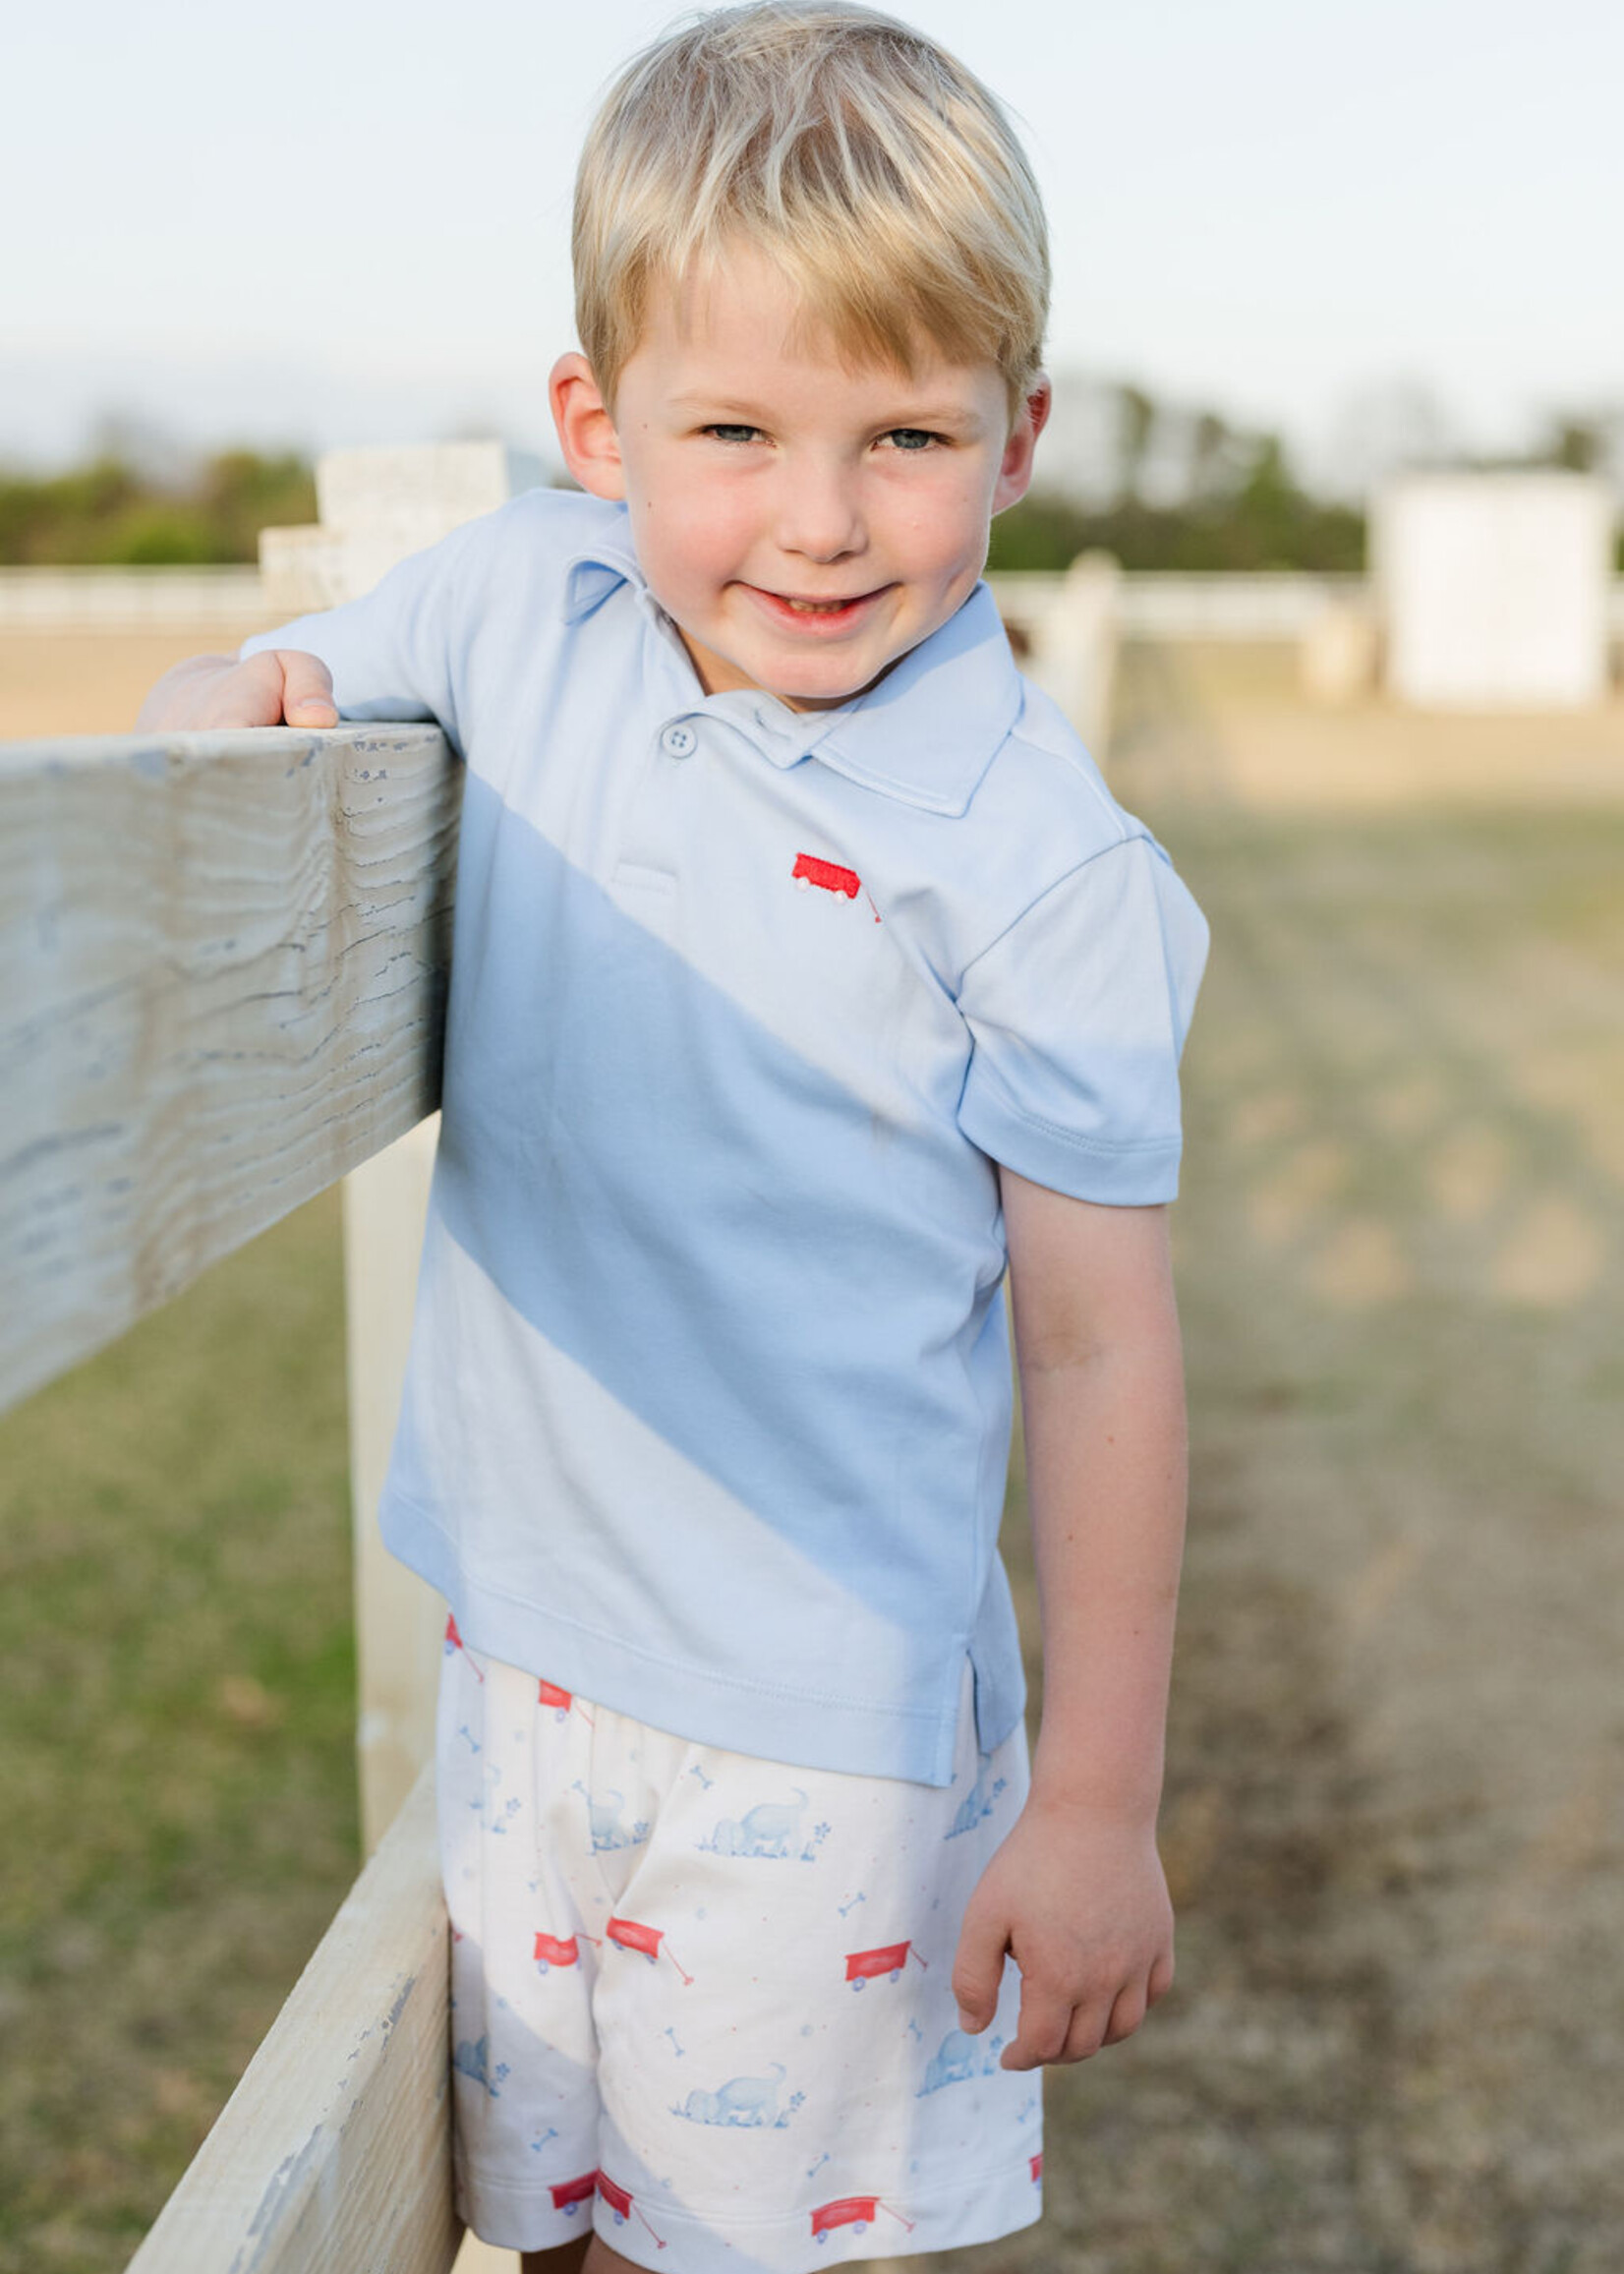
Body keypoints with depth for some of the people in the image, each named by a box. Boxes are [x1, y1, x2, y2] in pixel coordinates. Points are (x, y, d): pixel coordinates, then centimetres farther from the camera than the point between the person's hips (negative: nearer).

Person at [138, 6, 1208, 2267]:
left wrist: (1099, 1806, -9)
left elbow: (1101, 1348, -14)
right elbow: (248, 692, 13)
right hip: (520, 1652, 5)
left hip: (817, 1736, -5)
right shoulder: (520, 604, -5)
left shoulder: (1040, 868, -19)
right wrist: (238, 699, -13)